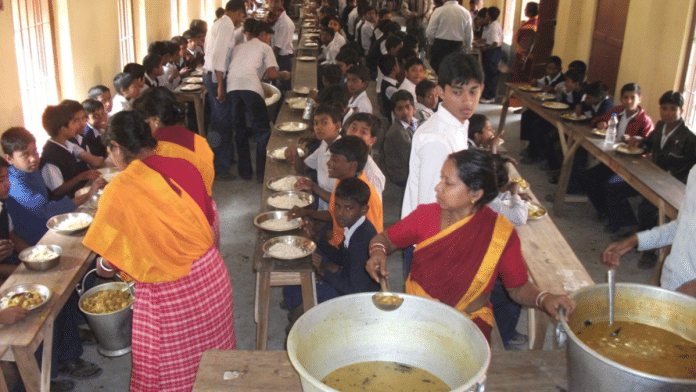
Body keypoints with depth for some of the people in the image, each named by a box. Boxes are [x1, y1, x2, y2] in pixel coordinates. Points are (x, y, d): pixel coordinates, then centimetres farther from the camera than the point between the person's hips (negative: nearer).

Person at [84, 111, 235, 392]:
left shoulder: (119, 191, -17)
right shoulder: (183, 167, -3)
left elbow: (110, 259, -8)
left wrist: (103, 269, 15)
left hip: (168, 293, -5)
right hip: (212, 276, 5)